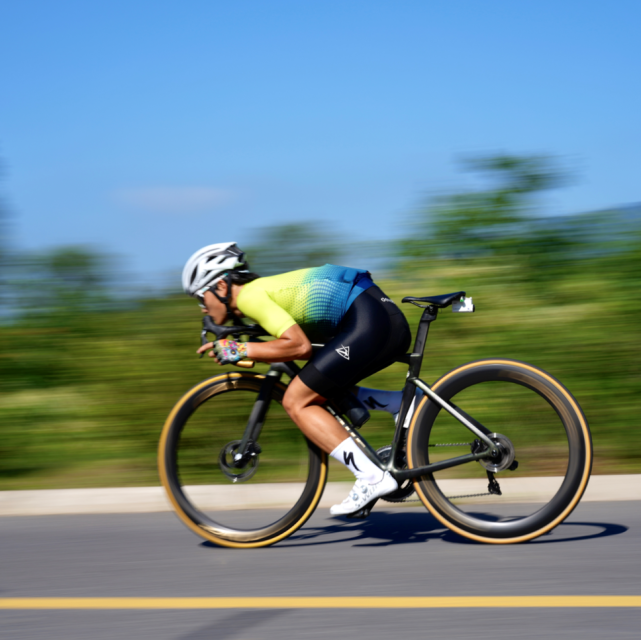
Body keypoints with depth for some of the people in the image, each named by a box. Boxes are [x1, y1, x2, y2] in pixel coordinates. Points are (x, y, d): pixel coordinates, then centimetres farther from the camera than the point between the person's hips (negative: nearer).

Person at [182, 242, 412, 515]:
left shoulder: (250, 295, -6)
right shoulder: (264, 288, 22)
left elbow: (299, 345, -17)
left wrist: (241, 351, -12)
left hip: (368, 322, -10)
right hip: (392, 321, 10)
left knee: (296, 402, -3)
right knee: (325, 393, 24)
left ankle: (372, 477, -10)